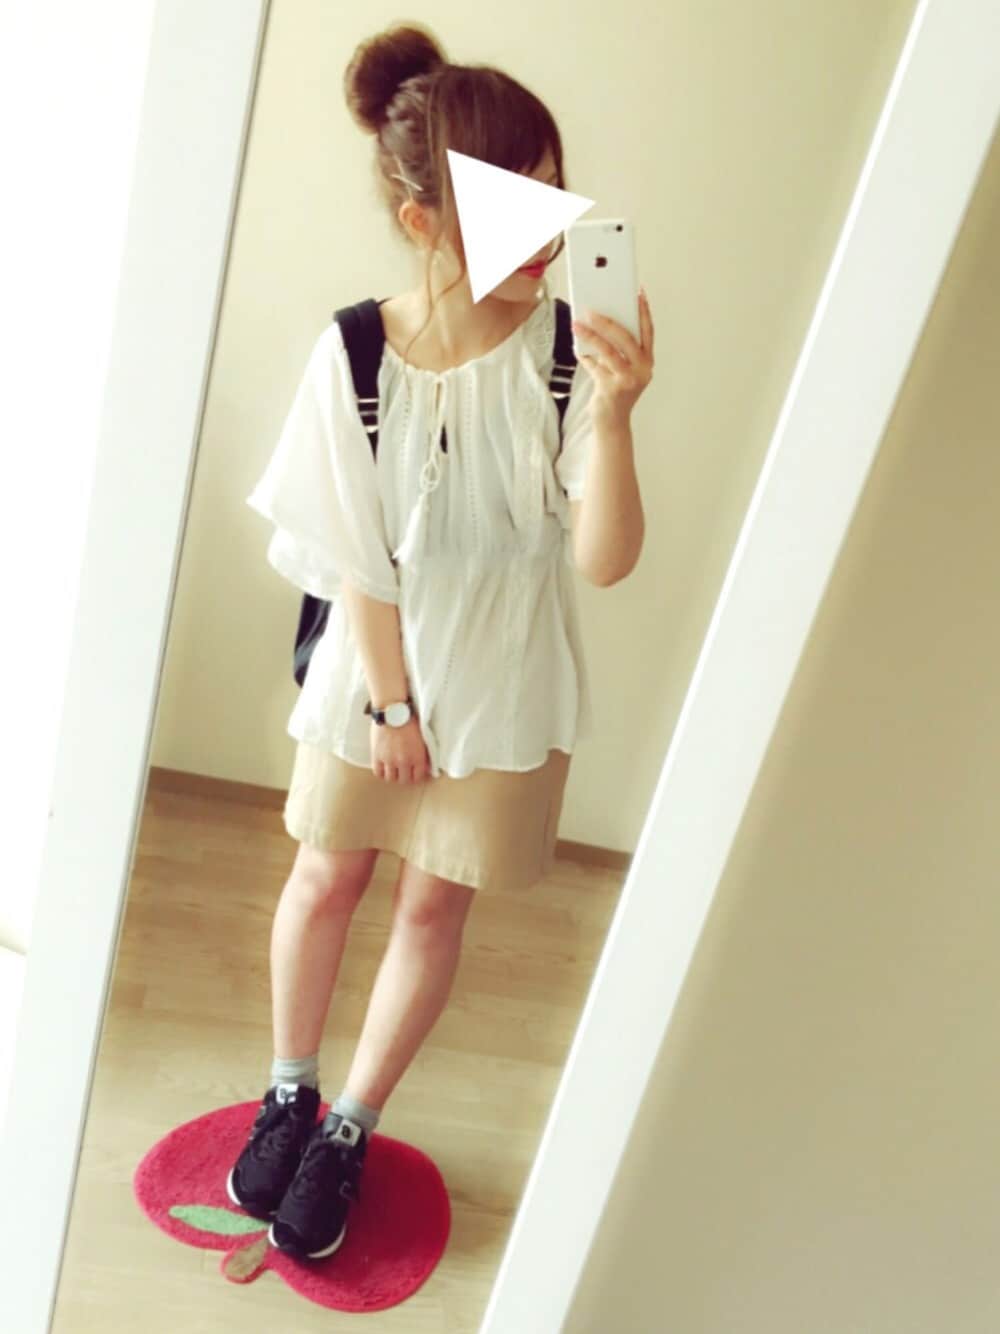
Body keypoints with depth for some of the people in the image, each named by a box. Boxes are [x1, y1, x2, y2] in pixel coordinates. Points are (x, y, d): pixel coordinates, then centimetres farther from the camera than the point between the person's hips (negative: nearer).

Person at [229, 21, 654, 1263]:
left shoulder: (571, 349, -16)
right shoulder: (353, 355, -17)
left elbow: (603, 560, -22)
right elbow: (359, 563, -12)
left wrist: (609, 415, -35)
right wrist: (392, 701, -6)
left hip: (503, 692, 1)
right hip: (367, 674, 0)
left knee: (433, 904, 12)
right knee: (327, 877, 16)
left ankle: (348, 1132, 37)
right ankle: (287, 1095, 44)